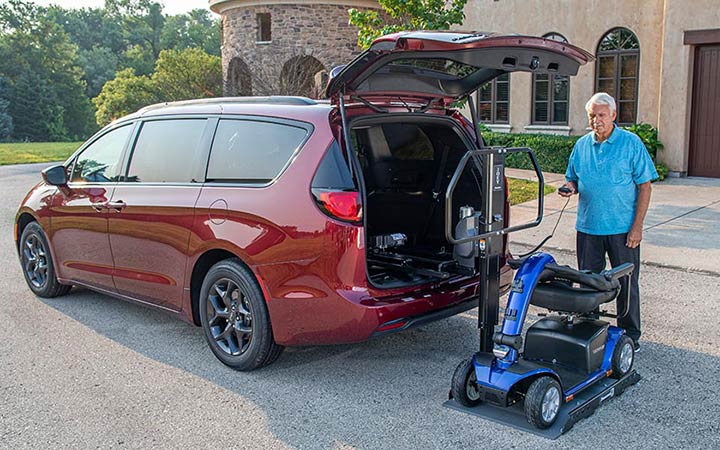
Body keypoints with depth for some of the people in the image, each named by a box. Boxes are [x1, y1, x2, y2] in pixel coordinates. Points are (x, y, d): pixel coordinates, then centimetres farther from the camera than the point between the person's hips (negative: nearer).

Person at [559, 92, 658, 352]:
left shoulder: (631, 143, -4)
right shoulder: (581, 145, 8)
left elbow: (644, 187, -5)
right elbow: (572, 179, 18)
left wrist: (637, 226, -11)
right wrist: (570, 187, -8)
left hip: (623, 228, -3)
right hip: (588, 226, 4)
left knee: (627, 283, 6)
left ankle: (629, 334, 20)